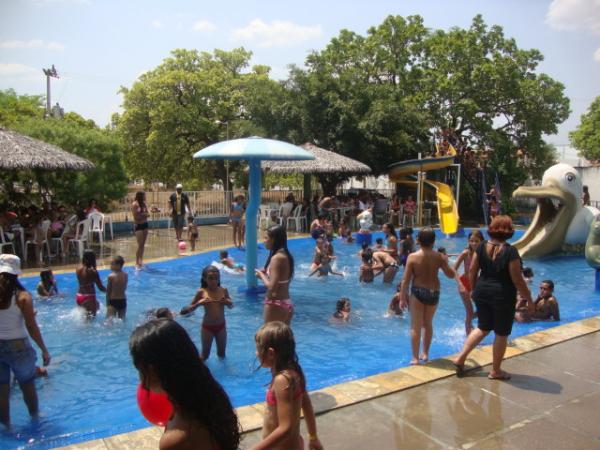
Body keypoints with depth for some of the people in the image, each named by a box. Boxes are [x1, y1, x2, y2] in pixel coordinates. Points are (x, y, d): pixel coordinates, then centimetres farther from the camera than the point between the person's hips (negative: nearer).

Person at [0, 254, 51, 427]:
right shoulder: (23, 296, -15)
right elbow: (32, 328, -14)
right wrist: (44, 350, -6)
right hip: (18, 347, -2)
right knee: (28, 385, 18)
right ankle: (35, 417, 38)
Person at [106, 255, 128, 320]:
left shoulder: (111, 276, -13)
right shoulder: (126, 275, 0)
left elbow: (108, 291, -6)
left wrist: (107, 304, 2)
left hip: (113, 301, -5)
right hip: (123, 301, 5)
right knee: (122, 320, 17)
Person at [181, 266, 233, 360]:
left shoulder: (223, 290, -5)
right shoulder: (201, 292, -10)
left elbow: (231, 306, 9)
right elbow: (188, 309, -5)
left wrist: (227, 302, -14)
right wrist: (198, 303, -23)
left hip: (221, 326, 2)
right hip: (207, 327, -2)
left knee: (222, 354, 16)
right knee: (205, 354, 10)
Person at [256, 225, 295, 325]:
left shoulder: (276, 258, -19)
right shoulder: (286, 256, 8)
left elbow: (272, 287, -23)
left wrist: (261, 275, -7)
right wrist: (265, 274, 9)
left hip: (275, 305, -9)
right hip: (286, 304, 9)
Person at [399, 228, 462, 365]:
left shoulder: (413, 257, -12)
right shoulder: (439, 257, -6)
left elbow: (406, 280, -11)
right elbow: (450, 274, 3)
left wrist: (403, 298, -2)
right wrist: (446, 261, 20)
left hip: (418, 292, -3)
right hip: (434, 292, 3)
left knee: (415, 326, 5)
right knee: (428, 324, 21)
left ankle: (415, 357, 5)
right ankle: (425, 353, 30)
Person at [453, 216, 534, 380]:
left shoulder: (482, 246, -2)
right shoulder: (510, 252, -16)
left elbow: (472, 271, 3)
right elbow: (517, 280, -14)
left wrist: (474, 289, 17)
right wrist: (529, 300, -3)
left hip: (482, 293, 5)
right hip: (503, 296, -5)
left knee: (482, 328, 22)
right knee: (501, 334, 11)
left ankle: (461, 358, 17)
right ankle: (496, 371, 23)